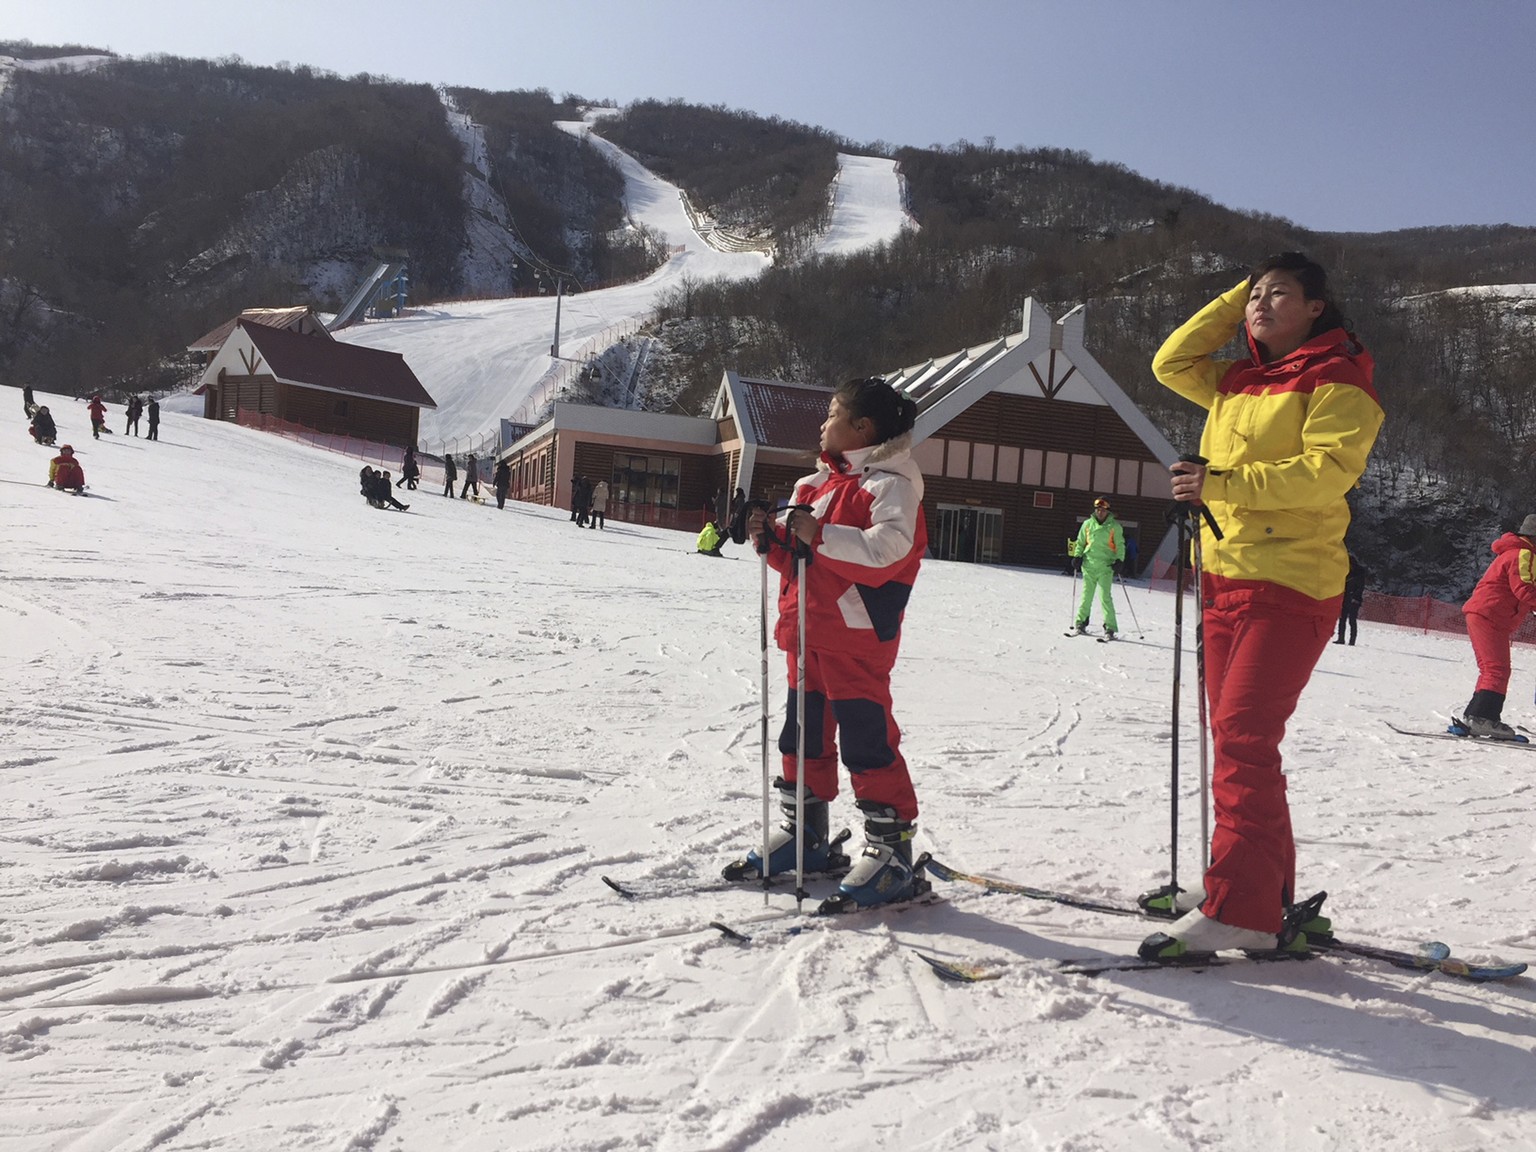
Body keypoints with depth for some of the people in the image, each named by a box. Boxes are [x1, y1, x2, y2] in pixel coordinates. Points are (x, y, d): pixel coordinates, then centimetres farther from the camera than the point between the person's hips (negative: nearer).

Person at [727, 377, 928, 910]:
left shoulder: (889, 484, -10)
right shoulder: (819, 483, 17)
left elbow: (887, 550, -26)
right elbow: (799, 557, 20)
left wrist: (819, 535, -29)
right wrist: (771, 538, 1)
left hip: (857, 635, -9)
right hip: (809, 632, 9)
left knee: (867, 741, -6)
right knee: (805, 735, 16)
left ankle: (890, 853, 3)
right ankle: (805, 834, 30)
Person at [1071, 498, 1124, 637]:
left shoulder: (1114, 526, 3)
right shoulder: (1087, 524, 9)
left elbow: (1120, 545, 5)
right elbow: (1080, 542, 18)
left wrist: (1119, 560, -7)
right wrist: (1077, 556, 6)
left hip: (1106, 567, -3)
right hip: (1089, 565, 3)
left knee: (1105, 597, -9)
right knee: (1086, 595, 7)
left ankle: (1110, 627, -5)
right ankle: (1081, 622, 18)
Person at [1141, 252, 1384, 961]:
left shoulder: (1337, 380, -2)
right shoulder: (1239, 382, 20)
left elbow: (1326, 472, -15)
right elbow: (1171, 363, 20)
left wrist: (1221, 483, -20)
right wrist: (1236, 299, 18)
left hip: (1289, 584, -8)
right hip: (1226, 577, 8)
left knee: (1241, 738, -16)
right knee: (1237, 739, 9)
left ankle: (1240, 909, -14)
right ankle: (1263, 889, 18)